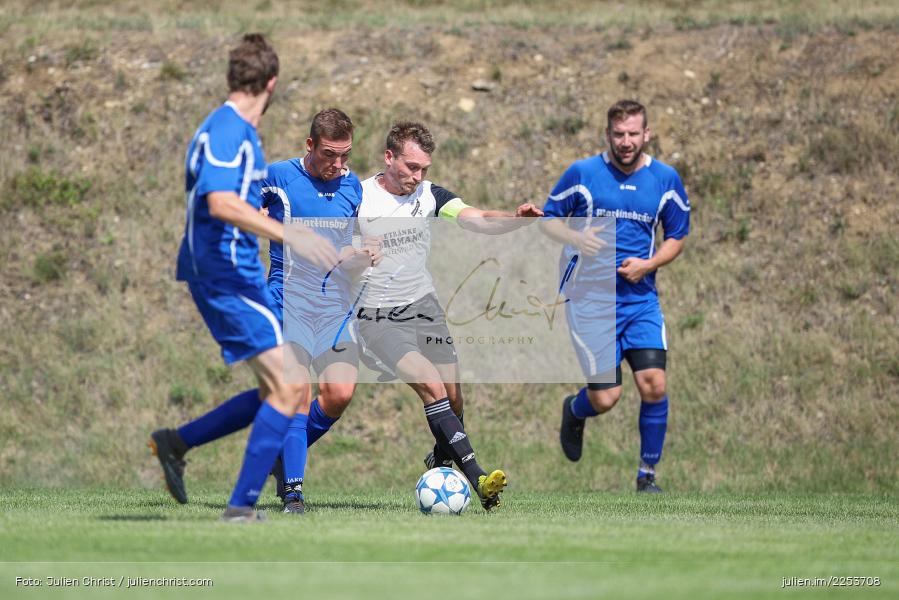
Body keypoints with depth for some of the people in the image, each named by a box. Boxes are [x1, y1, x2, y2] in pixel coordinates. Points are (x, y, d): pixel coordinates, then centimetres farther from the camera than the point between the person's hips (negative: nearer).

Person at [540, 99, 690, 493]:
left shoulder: (666, 180, 3)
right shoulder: (582, 173, -4)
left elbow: (677, 235, 13)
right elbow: (547, 218, 6)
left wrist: (648, 264, -6)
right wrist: (575, 239, -15)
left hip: (642, 298, 2)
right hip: (591, 298, -2)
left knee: (654, 384, -13)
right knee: (605, 398, -6)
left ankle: (647, 474, 6)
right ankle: (575, 412, 33)